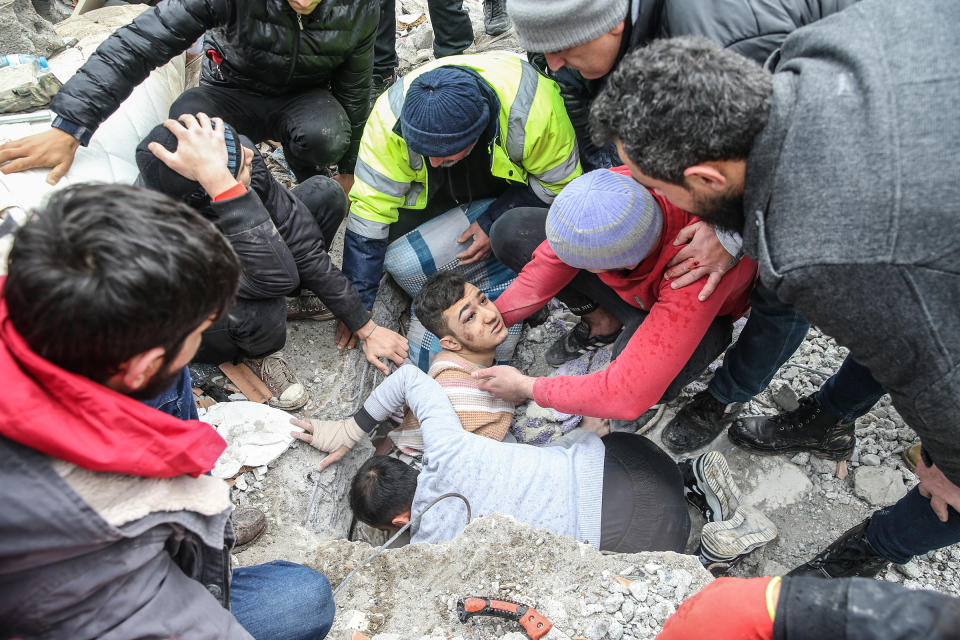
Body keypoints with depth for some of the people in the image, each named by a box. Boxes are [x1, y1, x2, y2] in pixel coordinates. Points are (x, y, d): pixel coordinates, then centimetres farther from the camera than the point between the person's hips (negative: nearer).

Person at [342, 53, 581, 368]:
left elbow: (559, 182, -19)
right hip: (439, 199, 1)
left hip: (512, 194, -1)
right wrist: (357, 303, -22)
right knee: (400, 259, -25)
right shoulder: (391, 115, -31)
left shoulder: (531, 108, -36)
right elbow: (370, 207, -24)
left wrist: (495, 223, -29)